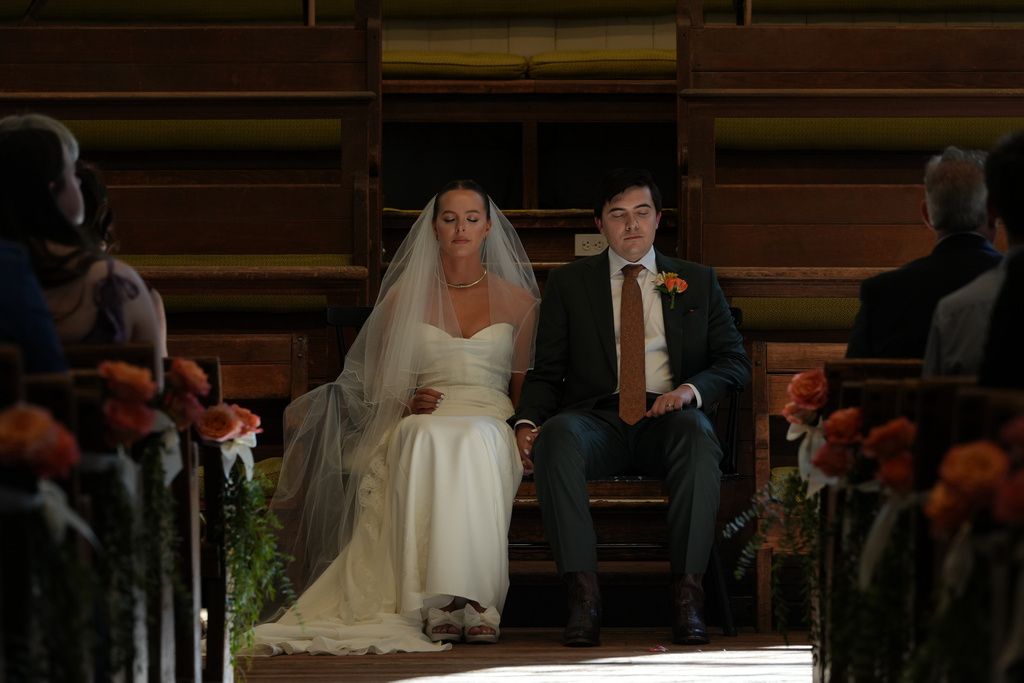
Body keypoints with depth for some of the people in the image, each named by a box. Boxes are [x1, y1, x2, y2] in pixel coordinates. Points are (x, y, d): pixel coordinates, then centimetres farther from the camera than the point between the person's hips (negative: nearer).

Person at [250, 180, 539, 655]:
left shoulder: (517, 301, 14)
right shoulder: (405, 296, 12)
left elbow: (524, 388, 15)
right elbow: (381, 384, 13)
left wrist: (522, 429, -7)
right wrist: (407, 403, -9)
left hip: (489, 427, 0)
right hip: (421, 423, 0)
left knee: (471, 443, -39)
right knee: (428, 439, -40)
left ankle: (471, 600, -45)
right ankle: (437, 605, -46)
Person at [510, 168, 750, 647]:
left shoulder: (699, 281, 18)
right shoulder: (568, 283, 17)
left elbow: (734, 360, 13)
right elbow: (547, 371, 13)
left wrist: (691, 389, -9)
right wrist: (526, 422, -8)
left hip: (668, 415, 0)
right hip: (598, 417, 0)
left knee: (698, 437, -37)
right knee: (557, 436, -36)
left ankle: (687, 591, -37)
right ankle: (583, 593, -38)